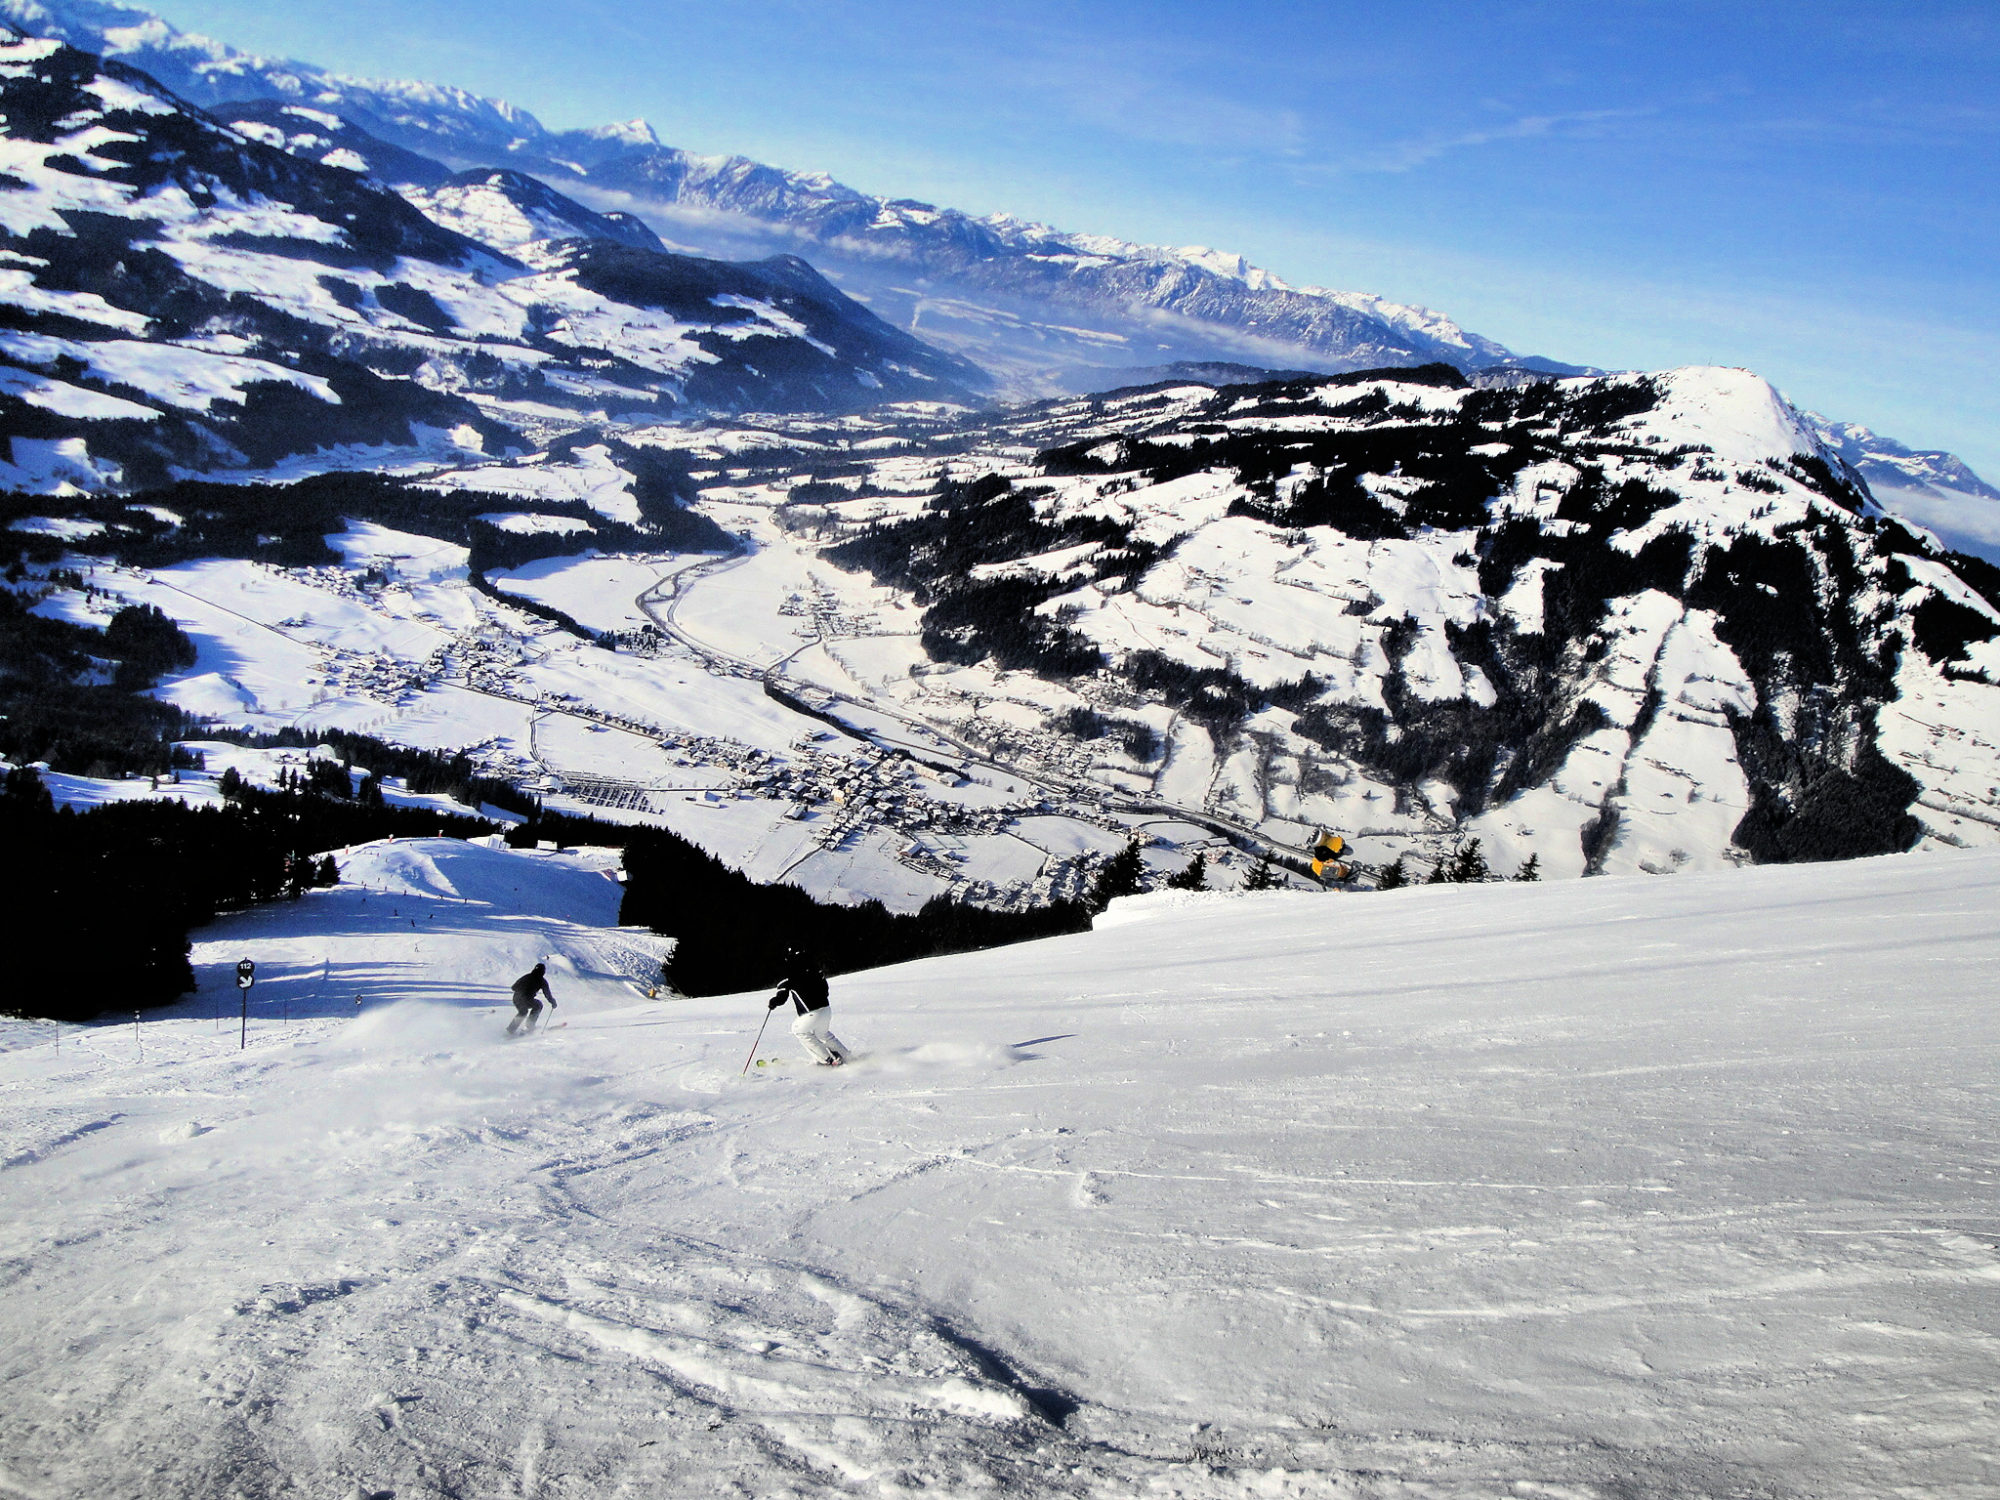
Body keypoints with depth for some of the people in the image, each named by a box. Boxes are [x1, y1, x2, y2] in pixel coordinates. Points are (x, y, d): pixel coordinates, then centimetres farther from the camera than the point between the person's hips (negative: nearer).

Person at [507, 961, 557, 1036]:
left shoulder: (527, 976, 19)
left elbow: (514, 987, 25)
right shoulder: (542, 981, 5)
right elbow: (547, 993, 11)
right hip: (526, 1000, -5)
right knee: (538, 1005, 25)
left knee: (523, 1012, 33)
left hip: (516, 998, 5)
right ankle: (530, 1025, 18)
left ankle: (511, 1029, 24)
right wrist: (553, 1002, 26)